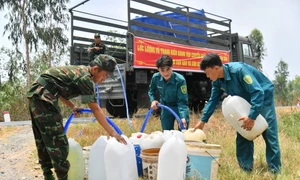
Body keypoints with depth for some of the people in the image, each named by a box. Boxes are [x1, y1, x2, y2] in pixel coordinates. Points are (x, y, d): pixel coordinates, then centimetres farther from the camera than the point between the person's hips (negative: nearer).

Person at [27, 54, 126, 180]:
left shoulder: (78, 71, 15)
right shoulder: (85, 77, -13)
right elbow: (95, 109, -12)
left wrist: (72, 106, 16)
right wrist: (112, 132, -8)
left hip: (35, 94, 11)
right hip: (43, 97, -11)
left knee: (43, 140, 17)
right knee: (57, 142, -6)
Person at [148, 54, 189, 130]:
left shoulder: (180, 80, -29)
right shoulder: (155, 77, -17)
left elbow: (182, 101, -28)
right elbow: (151, 90, 6)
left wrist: (183, 117, -41)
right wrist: (153, 100, -13)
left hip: (180, 108, -3)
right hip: (166, 109, 4)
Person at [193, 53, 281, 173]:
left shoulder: (238, 70, -33)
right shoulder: (217, 81, -9)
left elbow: (258, 92, -34)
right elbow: (213, 100, 2)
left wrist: (252, 117, -39)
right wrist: (203, 121, -1)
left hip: (263, 98, -7)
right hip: (246, 102, 7)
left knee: (269, 134, -8)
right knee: (242, 135, 2)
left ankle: (275, 170, 1)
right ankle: (246, 169, 10)